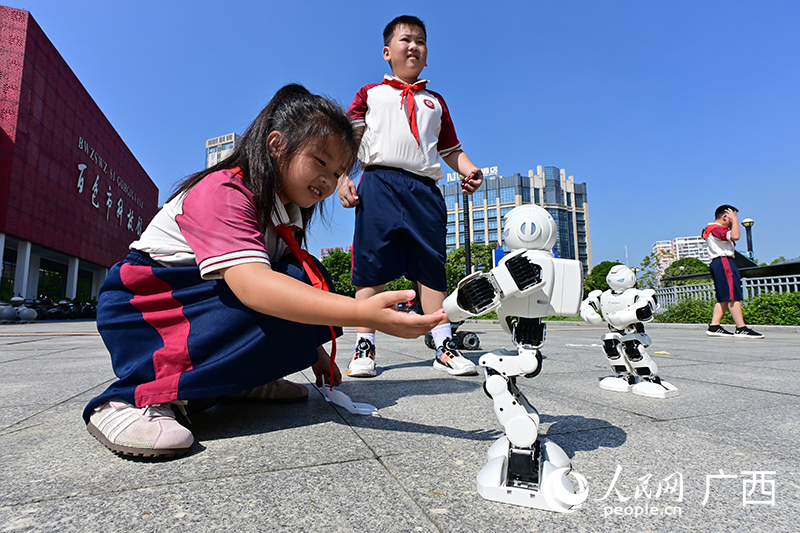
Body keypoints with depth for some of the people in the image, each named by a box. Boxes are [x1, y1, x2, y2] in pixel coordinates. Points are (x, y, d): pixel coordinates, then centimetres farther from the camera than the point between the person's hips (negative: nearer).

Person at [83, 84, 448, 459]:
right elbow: (250, 284, -42)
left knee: (312, 282, -9)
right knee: (283, 294, -30)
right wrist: (363, 313, -52)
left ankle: (240, 377, -3)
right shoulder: (223, 192, -25)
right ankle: (138, 396, -25)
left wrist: (313, 348, -2)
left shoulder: (287, 212, 2)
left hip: (207, 303, 8)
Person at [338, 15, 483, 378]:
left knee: (432, 268, -2)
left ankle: (444, 347, 2)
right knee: (372, 267, -6)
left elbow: (450, 149, 24)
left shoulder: (435, 101, 29)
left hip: (425, 190, 3)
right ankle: (364, 347, 1)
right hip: (379, 184, -2)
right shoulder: (370, 93, 21)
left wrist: (470, 171, 4)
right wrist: (342, 178, -6)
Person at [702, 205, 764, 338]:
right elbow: (735, 236, -23)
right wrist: (735, 219, -11)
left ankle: (714, 327, 6)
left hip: (718, 264, 11)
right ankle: (741, 329, -13)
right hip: (724, 262, -11)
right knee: (733, 296, -12)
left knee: (724, 298, 9)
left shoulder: (714, 229, 24)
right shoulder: (716, 228, -10)